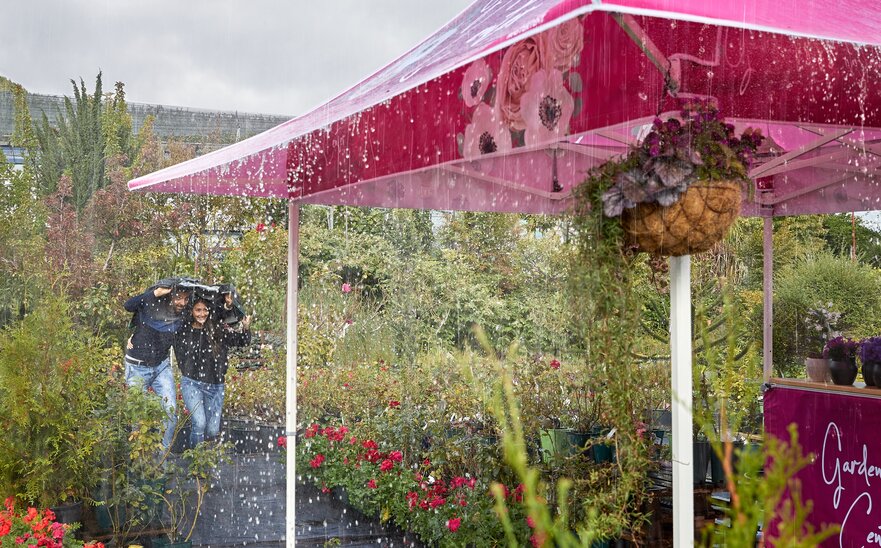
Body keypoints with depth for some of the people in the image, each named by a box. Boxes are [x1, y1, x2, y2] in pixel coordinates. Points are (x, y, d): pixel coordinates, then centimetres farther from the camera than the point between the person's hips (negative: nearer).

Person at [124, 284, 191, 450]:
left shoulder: (183, 316, -7)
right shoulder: (152, 304, -18)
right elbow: (128, 305, -32)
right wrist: (156, 293, -36)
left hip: (162, 366, 3)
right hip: (138, 367, -3)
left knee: (170, 411, -1)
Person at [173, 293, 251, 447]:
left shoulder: (218, 330, 1)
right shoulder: (183, 331, 1)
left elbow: (242, 342, -2)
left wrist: (246, 329, -21)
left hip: (215, 385, 2)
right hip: (192, 383, -2)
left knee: (213, 430, 3)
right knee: (199, 423, -20)